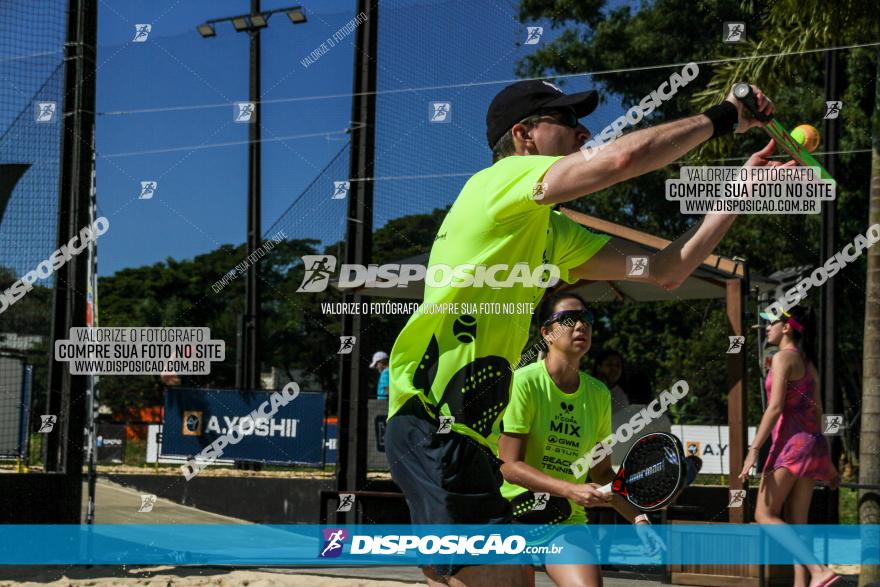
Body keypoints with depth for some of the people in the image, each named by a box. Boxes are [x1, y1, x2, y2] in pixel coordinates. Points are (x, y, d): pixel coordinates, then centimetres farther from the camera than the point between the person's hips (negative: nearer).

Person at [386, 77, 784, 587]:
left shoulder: (556, 234, 22)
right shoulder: (500, 181, -6)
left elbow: (665, 270, 20)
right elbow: (625, 156, -19)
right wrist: (722, 117, -5)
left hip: (469, 433, 10)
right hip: (432, 424, -10)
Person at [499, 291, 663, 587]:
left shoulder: (599, 394, 6)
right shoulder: (524, 382, -11)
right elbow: (509, 466, -15)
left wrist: (637, 517, 4)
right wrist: (570, 490, -25)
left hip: (569, 521, 4)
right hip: (514, 514, -3)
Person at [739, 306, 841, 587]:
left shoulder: (783, 357, -8)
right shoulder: (807, 363, 18)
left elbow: (775, 408, -17)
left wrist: (753, 450, -19)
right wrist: (827, 463, 23)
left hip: (791, 441, -9)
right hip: (813, 442, 9)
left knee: (764, 515, -6)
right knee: (795, 523, 7)